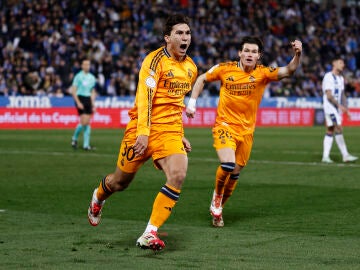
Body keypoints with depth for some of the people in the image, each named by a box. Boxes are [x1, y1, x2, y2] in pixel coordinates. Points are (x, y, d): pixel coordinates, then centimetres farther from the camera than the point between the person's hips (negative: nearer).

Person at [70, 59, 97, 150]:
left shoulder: (92, 77, 12)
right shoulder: (78, 76, -5)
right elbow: (73, 91, -7)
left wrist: (93, 104, 12)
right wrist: (78, 103, -16)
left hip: (88, 99, 5)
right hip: (80, 99, -5)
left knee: (88, 123, 0)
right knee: (84, 122, -14)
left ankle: (86, 144, 2)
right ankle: (74, 138, 10)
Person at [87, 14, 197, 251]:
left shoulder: (191, 67, 10)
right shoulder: (156, 60, -12)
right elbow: (144, 97, -19)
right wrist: (143, 132, -26)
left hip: (171, 131, 5)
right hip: (145, 129, -5)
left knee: (178, 176, -21)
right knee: (121, 181, 8)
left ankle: (150, 234, -16)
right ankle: (98, 197, 46)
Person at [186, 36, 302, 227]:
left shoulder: (263, 73, -7)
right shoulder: (224, 69, -6)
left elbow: (288, 71, -23)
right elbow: (202, 79, 11)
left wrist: (297, 55, -41)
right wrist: (192, 102, 3)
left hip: (246, 131, 2)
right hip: (224, 125, -2)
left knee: (235, 174, 10)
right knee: (228, 164, -25)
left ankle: (218, 208, 32)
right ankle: (217, 195, 4)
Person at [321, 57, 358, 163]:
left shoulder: (341, 78, 16)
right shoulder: (328, 77, -11)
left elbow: (342, 95, 21)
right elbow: (329, 95, -17)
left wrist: (346, 109, 13)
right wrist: (339, 105, -21)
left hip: (338, 108, 9)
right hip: (330, 107, -9)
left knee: (330, 131, 7)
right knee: (339, 129, -14)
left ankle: (325, 156, 7)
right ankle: (345, 155, -14)